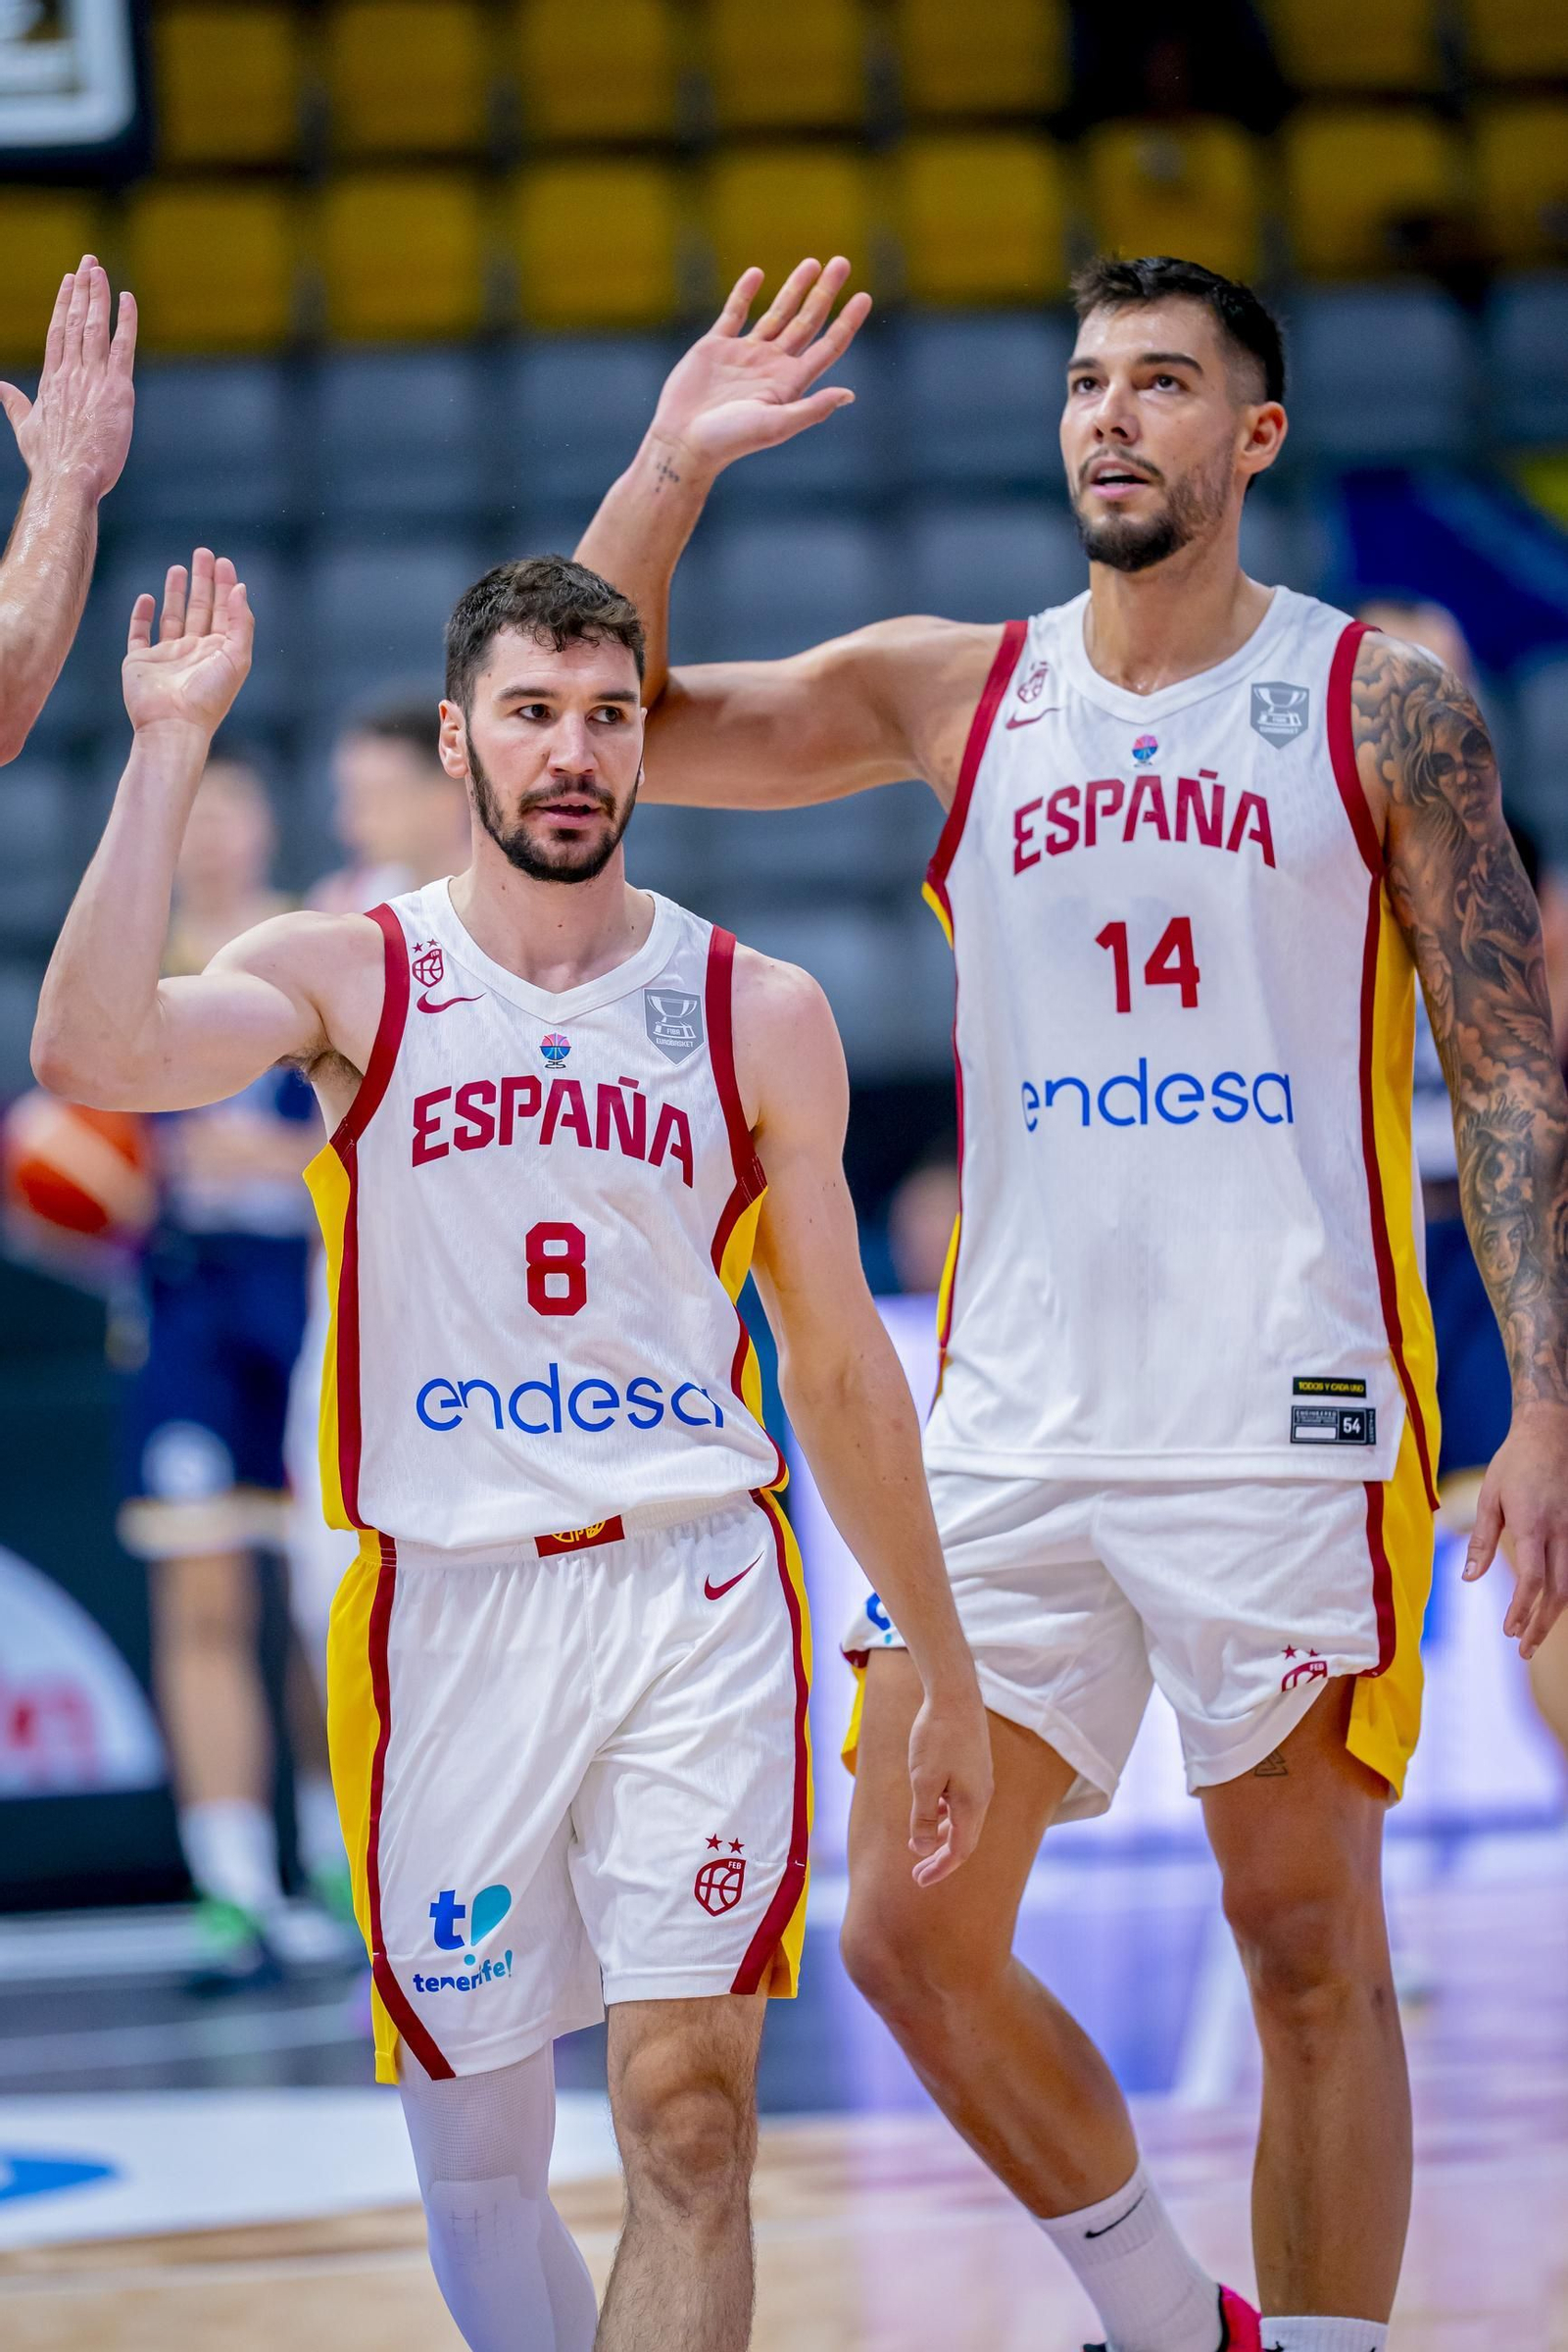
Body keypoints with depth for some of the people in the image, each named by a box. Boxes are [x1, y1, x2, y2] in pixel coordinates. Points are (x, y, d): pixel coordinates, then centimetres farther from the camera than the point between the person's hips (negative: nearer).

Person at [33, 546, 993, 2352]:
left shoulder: (758, 1014, 7)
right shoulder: (345, 978, 2)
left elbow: (838, 1362, 14)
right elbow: (90, 1054, -19)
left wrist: (944, 1673, 15)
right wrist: (170, 747, -17)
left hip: (696, 1594, 0)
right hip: (447, 1600, 0)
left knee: (690, 2121, -12)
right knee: (472, 2162, 7)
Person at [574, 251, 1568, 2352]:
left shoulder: (1382, 700, 1)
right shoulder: (953, 694, 9)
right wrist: (673, 468, -6)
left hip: (1293, 1419, -3)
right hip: (1019, 1426, 4)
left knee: (1308, 1946, 1)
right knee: (911, 1935, 1)